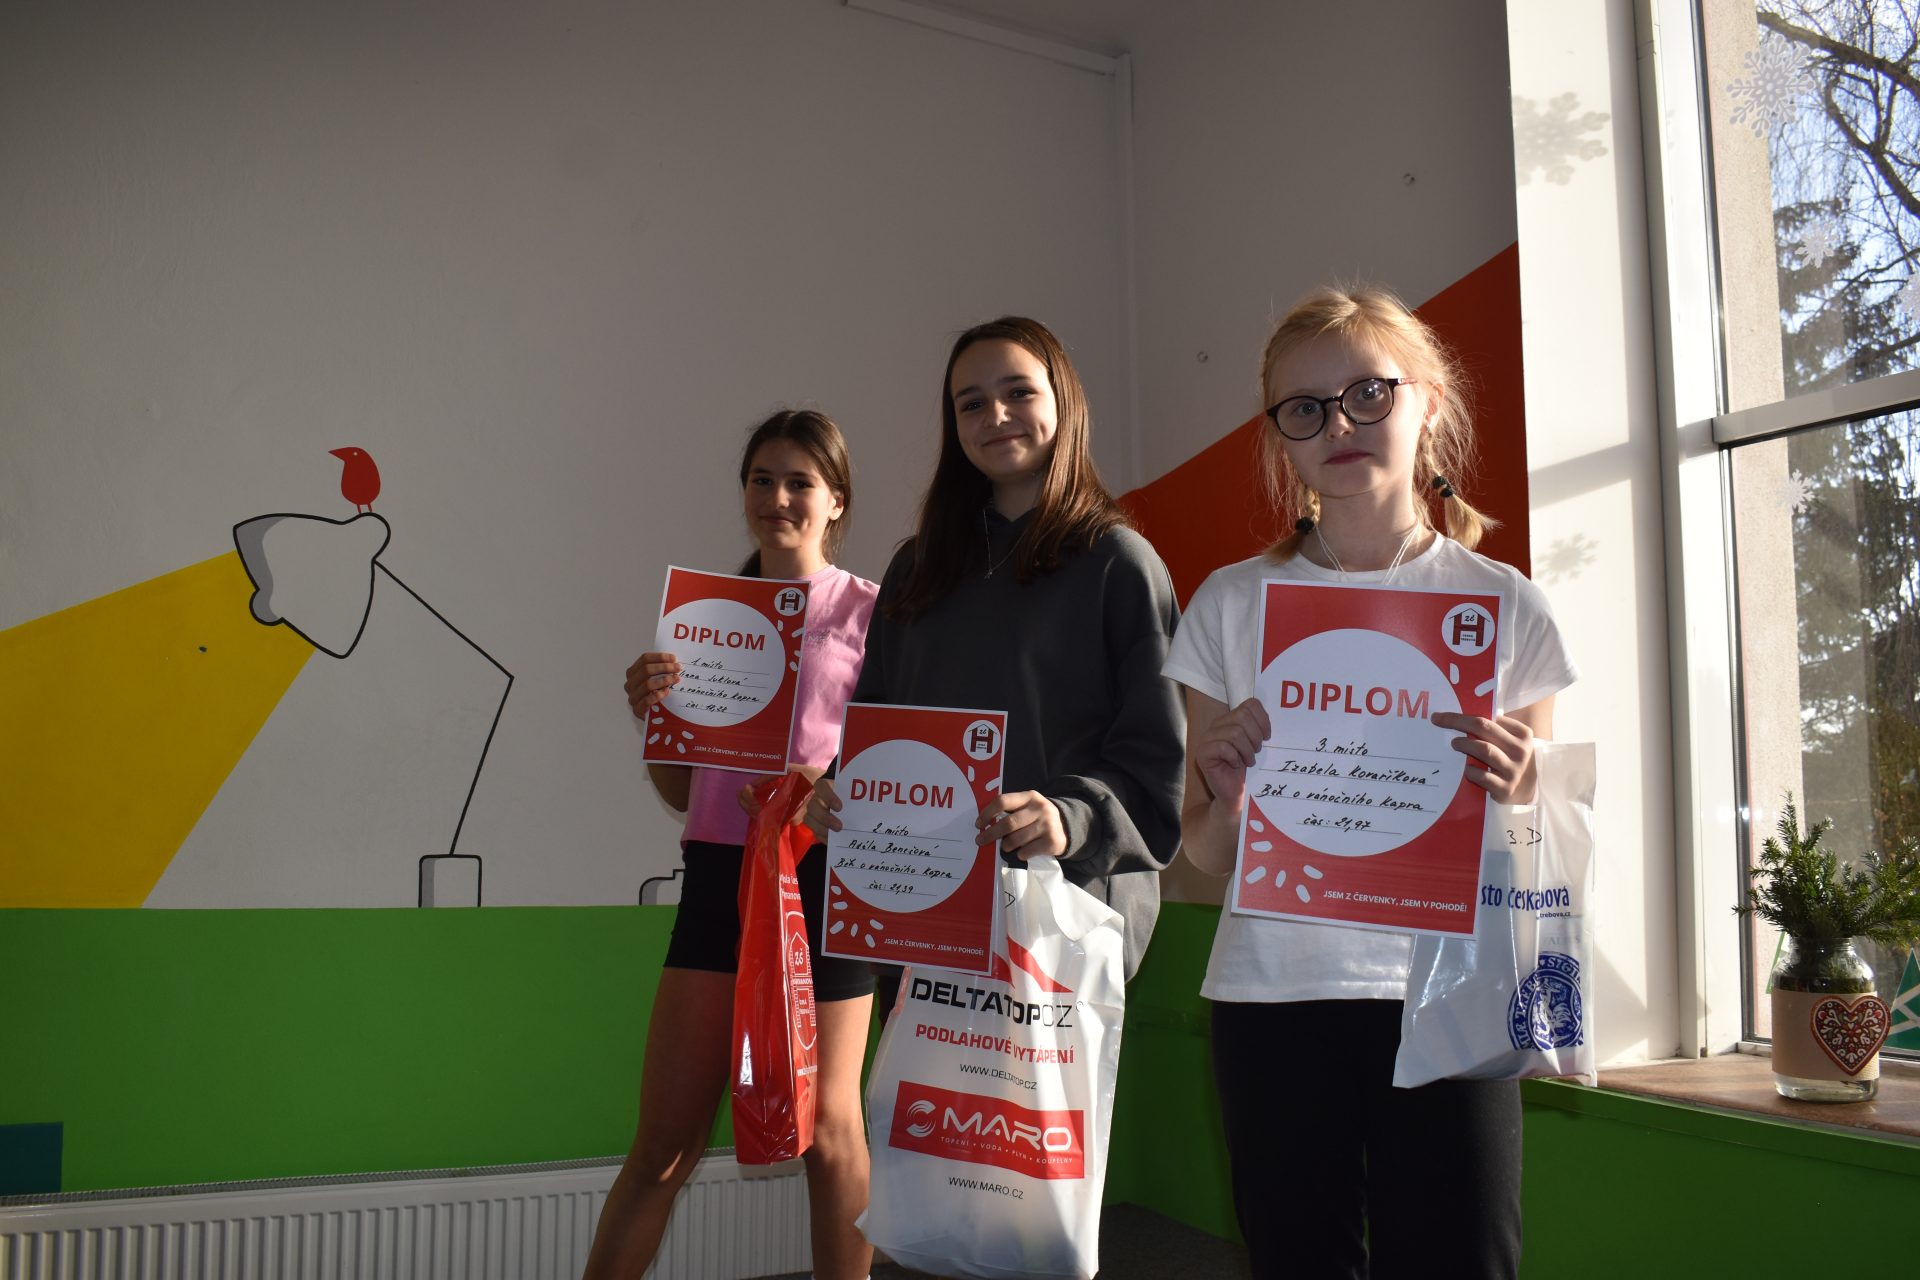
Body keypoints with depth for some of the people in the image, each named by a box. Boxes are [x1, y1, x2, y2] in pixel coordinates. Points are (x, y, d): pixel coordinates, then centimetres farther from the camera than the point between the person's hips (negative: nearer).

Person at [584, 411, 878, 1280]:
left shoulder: (869, 612, 0)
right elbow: (680, 792, 14)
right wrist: (649, 715, -5)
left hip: (825, 876, -3)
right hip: (718, 874, 3)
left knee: (828, 1134, 8)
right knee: (665, 1141, 6)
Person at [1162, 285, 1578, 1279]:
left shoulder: (1504, 605, 3)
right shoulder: (1232, 603, 3)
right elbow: (1206, 857, 6)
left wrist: (1513, 795, -13)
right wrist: (1227, 793, -15)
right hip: (1272, 992, 1)